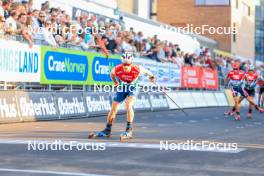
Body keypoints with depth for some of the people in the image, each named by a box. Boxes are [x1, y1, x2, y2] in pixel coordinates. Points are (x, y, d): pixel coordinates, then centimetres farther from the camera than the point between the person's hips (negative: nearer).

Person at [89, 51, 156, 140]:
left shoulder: (137, 70, -32)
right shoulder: (117, 69, -29)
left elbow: (146, 71, -9)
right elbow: (112, 74, -3)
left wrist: (151, 77, 11)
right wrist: (115, 82, 13)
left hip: (132, 89, -2)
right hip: (121, 89, 2)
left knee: (128, 105, -26)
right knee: (113, 109, 3)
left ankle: (129, 131, -18)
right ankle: (107, 131, 19)